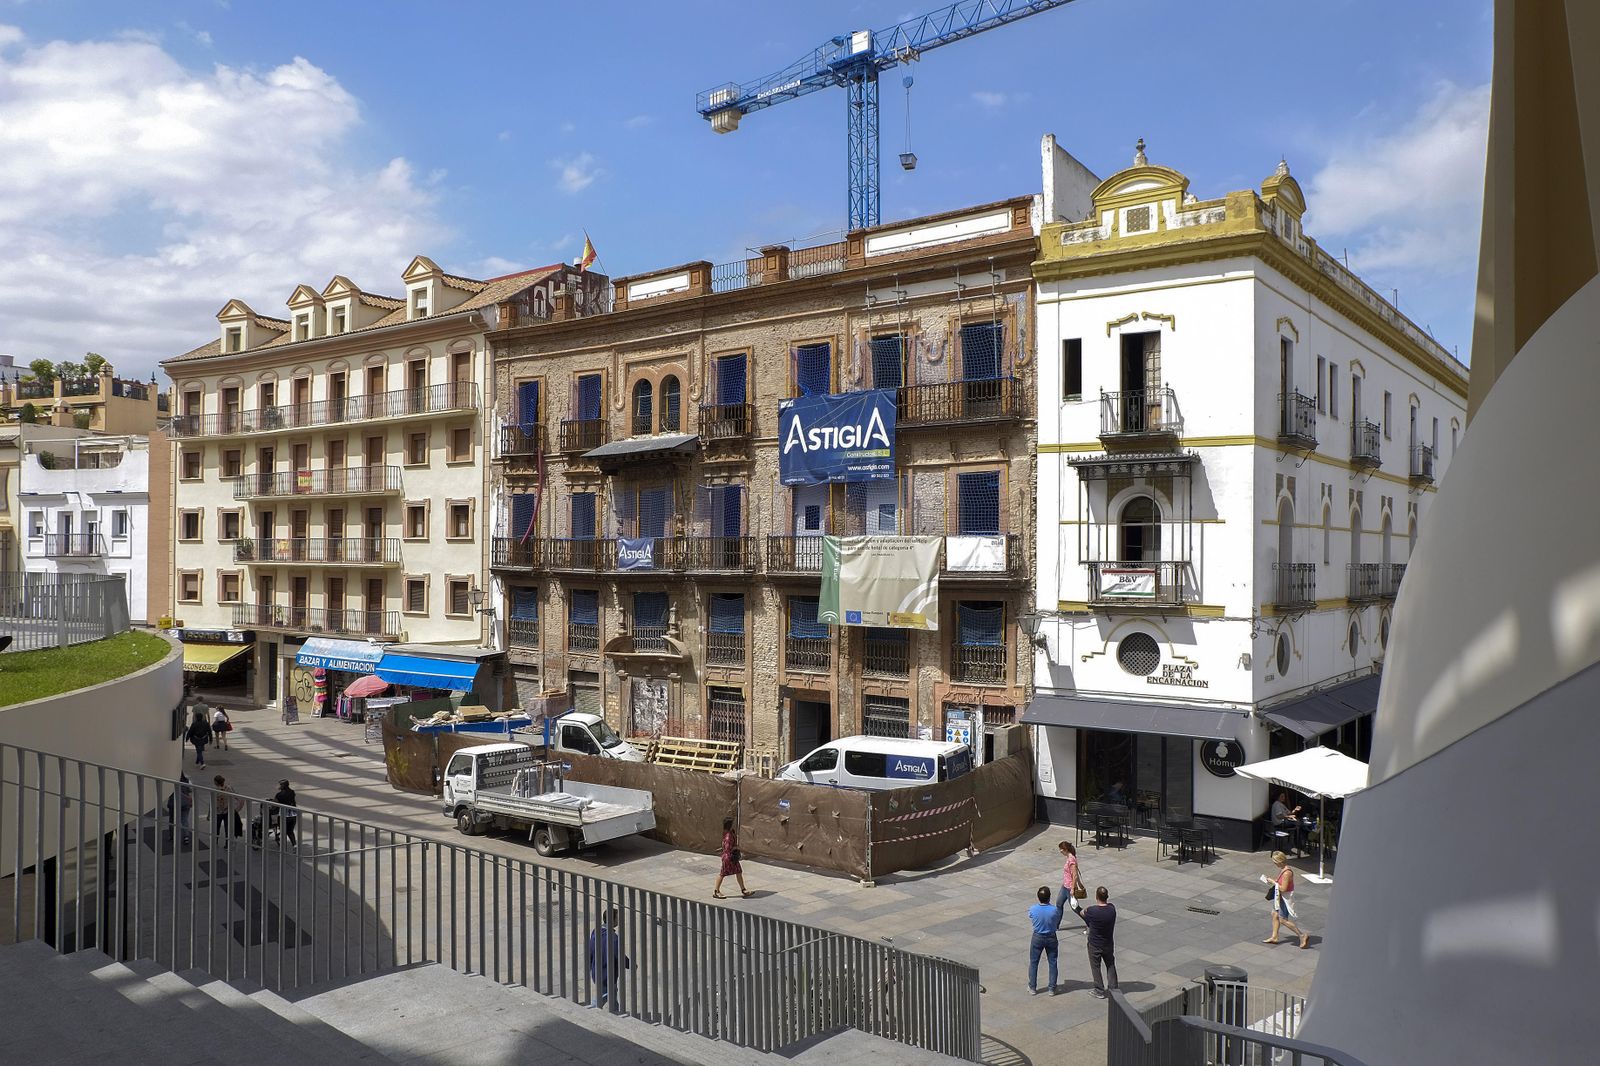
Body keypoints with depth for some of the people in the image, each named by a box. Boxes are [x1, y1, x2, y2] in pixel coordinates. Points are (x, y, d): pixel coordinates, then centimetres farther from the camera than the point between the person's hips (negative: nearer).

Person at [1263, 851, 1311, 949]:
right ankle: (1274, 937, 28)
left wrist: (1273, 882, -19)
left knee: (1283, 920, 0)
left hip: (1286, 898, -10)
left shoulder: (1286, 873, -29)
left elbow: (1283, 888, -28)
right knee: (1275, 914, 17)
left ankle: (1302, 935, 8)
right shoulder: (1283, 869, 1)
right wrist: (1272, 880, 3)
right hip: (1281, 897, 10)